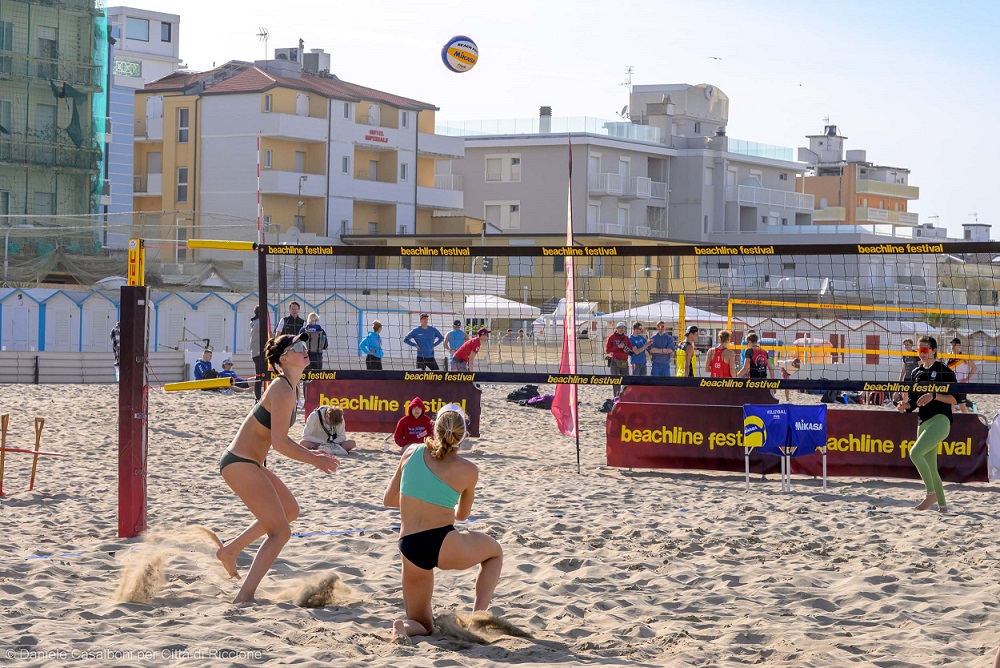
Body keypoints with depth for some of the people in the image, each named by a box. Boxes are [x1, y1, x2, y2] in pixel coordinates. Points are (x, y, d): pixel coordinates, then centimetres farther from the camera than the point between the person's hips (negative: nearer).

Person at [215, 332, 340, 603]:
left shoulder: (288, 388, 12)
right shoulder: (283, 391, -19)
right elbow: (279, 442, -24)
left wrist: (308, 452, 12)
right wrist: (314, 460, -13)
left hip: (248, 463, 10)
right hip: (241, 464, -10)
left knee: (290, 510, 26)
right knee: (280, 531, -9)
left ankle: (230, 550, 31)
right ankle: (244, 597, -12)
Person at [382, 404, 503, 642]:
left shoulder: (412, 453, 4)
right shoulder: (468, 471, -2)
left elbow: (388, 499, 14)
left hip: (409, 550, 3)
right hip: (444, 545, -3)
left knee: (422, 625, 22)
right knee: (495, 551, 31)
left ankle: (405, 627, -16)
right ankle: (478, 615, 10)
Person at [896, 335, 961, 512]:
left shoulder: (944, 371, -4)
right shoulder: (916, 373, 16)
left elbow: (956, 398, -8)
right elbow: (913, 401, 19)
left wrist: (934, 396, -20)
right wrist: (904, 405, -3)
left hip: (940, 420, -8)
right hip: (923, 423, 8)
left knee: (915, 452, -25)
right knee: (930, 469, 10)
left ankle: (931, 493, -15)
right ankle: (942, 505, 20)